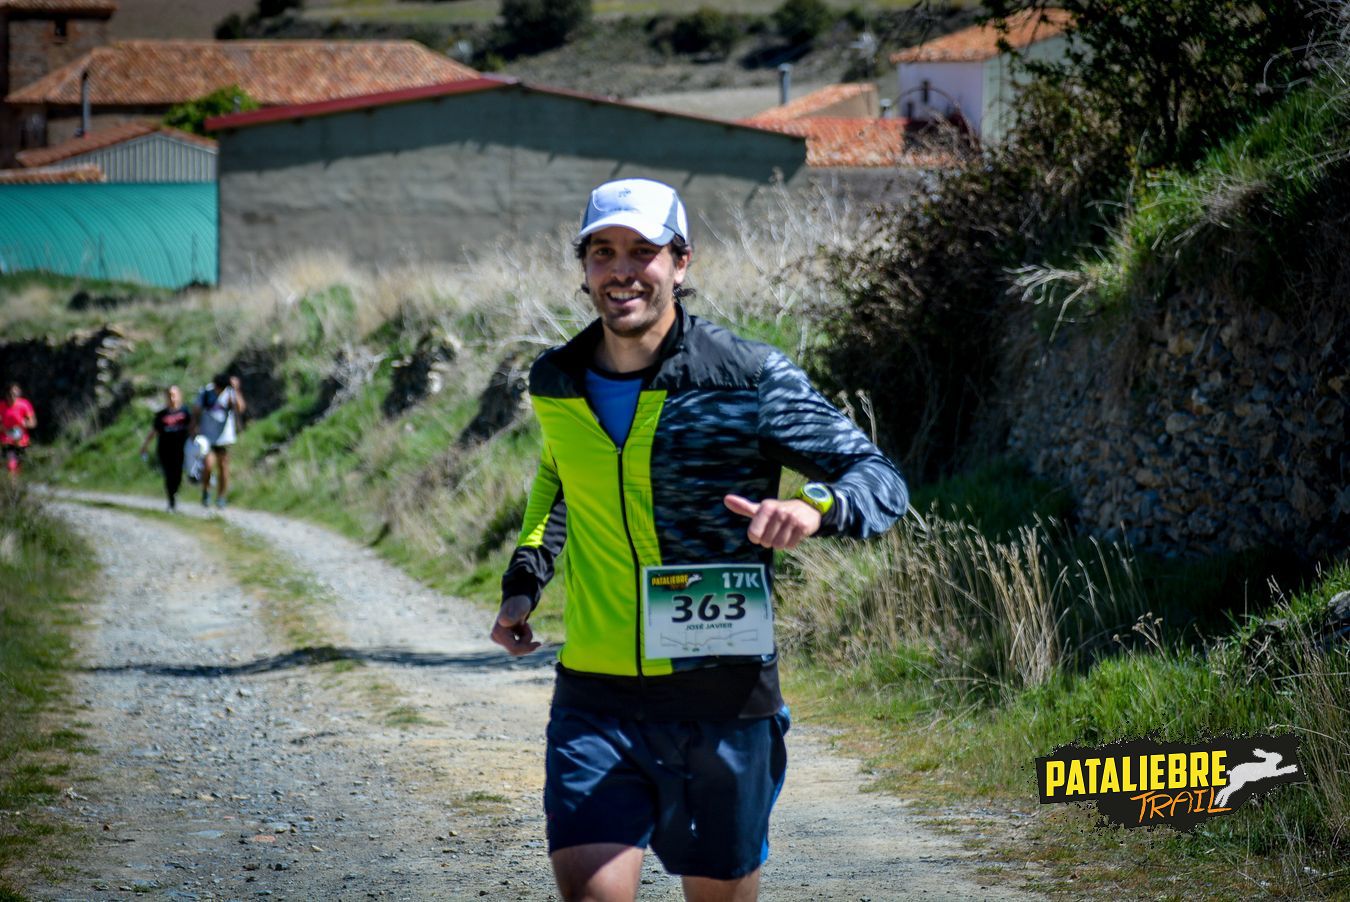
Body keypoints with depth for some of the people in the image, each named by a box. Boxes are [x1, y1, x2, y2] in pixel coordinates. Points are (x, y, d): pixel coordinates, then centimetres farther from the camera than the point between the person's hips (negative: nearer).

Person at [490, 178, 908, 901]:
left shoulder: (750, 380, -8)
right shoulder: (554, 385, 5)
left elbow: (882, 482, -8)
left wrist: (816, 506, -30)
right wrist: (525, 579, 14)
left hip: (723, 702, -2)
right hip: (595, 699, 2)